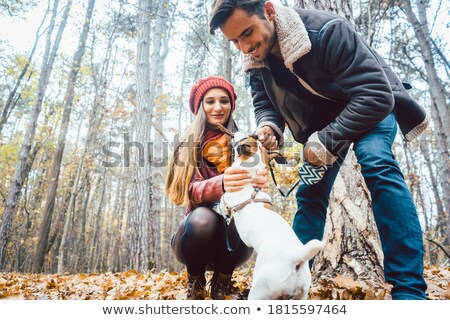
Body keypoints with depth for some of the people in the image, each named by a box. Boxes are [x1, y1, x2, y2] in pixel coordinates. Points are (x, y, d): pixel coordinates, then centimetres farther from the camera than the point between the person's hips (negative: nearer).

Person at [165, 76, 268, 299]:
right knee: (202, 218, -33)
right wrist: (221, 184, -42)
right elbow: (192, 191, -18)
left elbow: (253, 181, -12)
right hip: (197, 232, 0)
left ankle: (221, 285, -4)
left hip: (234, 240, 1)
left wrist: (260, 182, -39)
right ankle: (195, 284, -3)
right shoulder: (188, 145, -2)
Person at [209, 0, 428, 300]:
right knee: (310, 193, -2)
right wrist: (268, 125, -26)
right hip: (321, 118, 5)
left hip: (372, 105, -5)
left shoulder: (326, 30, -34)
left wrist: (327, 141, -33)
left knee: (376, 163, -33)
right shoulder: (255, 61, -15)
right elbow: (264, 102, -2)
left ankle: (410, 289, -29)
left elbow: (377, 95, -34)